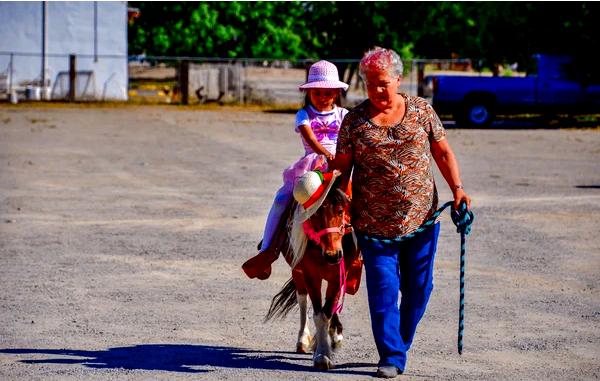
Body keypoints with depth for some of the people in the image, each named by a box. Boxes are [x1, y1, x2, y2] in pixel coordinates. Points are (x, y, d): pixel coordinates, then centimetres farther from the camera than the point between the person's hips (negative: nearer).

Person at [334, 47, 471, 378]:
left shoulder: (421, 110, 3)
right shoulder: (354, 120, -1)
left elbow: (443, 153, 7)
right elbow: (342, 168, 1)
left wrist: (457, 188, -5)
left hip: (421, 218, 2)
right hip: (373, 224, -2)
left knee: (418, 289, 9)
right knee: (383, 289, -5)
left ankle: (400, 344, 27)